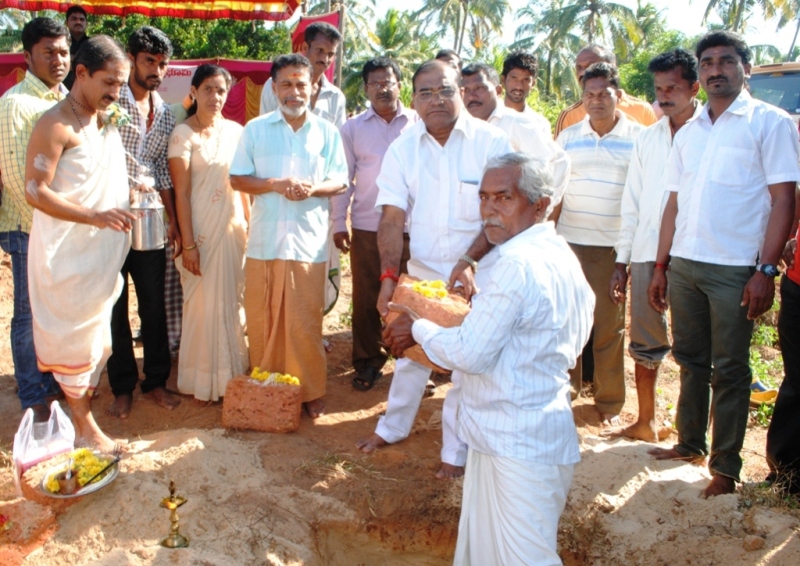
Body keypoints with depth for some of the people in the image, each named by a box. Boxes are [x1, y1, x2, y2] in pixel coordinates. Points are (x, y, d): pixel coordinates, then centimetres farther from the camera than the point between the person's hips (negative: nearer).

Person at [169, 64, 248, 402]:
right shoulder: (184, 134, -7)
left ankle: (231, 374, 26)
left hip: (233, 227, 5)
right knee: (206, 304, 3)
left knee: (232, 301, 12)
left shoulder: (235, 131, 7)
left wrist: (249, 224, 2)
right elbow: (181, 192, -11)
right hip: (202, 230, -5)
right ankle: (204, 380, 18)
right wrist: (188, 244, -14)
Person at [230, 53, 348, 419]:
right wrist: (274, 184, -13)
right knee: (261, 319, 8)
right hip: (263, 241, 1)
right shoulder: (255, 129, 7)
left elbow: (339, 181, 6)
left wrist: (312, 188, -15)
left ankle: (310, 392, 16)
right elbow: (237, 179, 5)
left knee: (305, 322, 2)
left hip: (308, 242, -1)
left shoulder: (327, 132, 7)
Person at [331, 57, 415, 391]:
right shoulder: (353, 128, 6)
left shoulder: (419, 124, 2)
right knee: (365, 297, 8)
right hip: (366, 227, 1)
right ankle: (367, 361, 23)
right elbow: (344, 178, 6)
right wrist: (338, 223, 3)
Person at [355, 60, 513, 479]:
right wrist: (389, 275, -20)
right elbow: (393, 216, -9)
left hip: (474, 275, -3)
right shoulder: (403, 148, -4)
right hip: (421, 271, 3)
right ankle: (392, 427, 40)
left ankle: (456, 451, 24)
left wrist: (470, 261, -24)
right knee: (409, 351, 18)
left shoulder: (491, 143, -13)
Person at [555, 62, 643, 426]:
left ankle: (610, 401, 18)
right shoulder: (568, 137, 8)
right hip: (569, 242, 2)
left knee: (609, 325, 5)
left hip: (614, 246, -2)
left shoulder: (638, 138, 0)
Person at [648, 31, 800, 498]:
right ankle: (690, 443, 28)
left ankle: (726, 466, 14)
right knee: (691, 359, 14)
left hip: (734, 268, -5)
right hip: (683, 264, 5)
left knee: (729, 370, 2)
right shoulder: (689, 132, 15)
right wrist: (660, 266, 11)